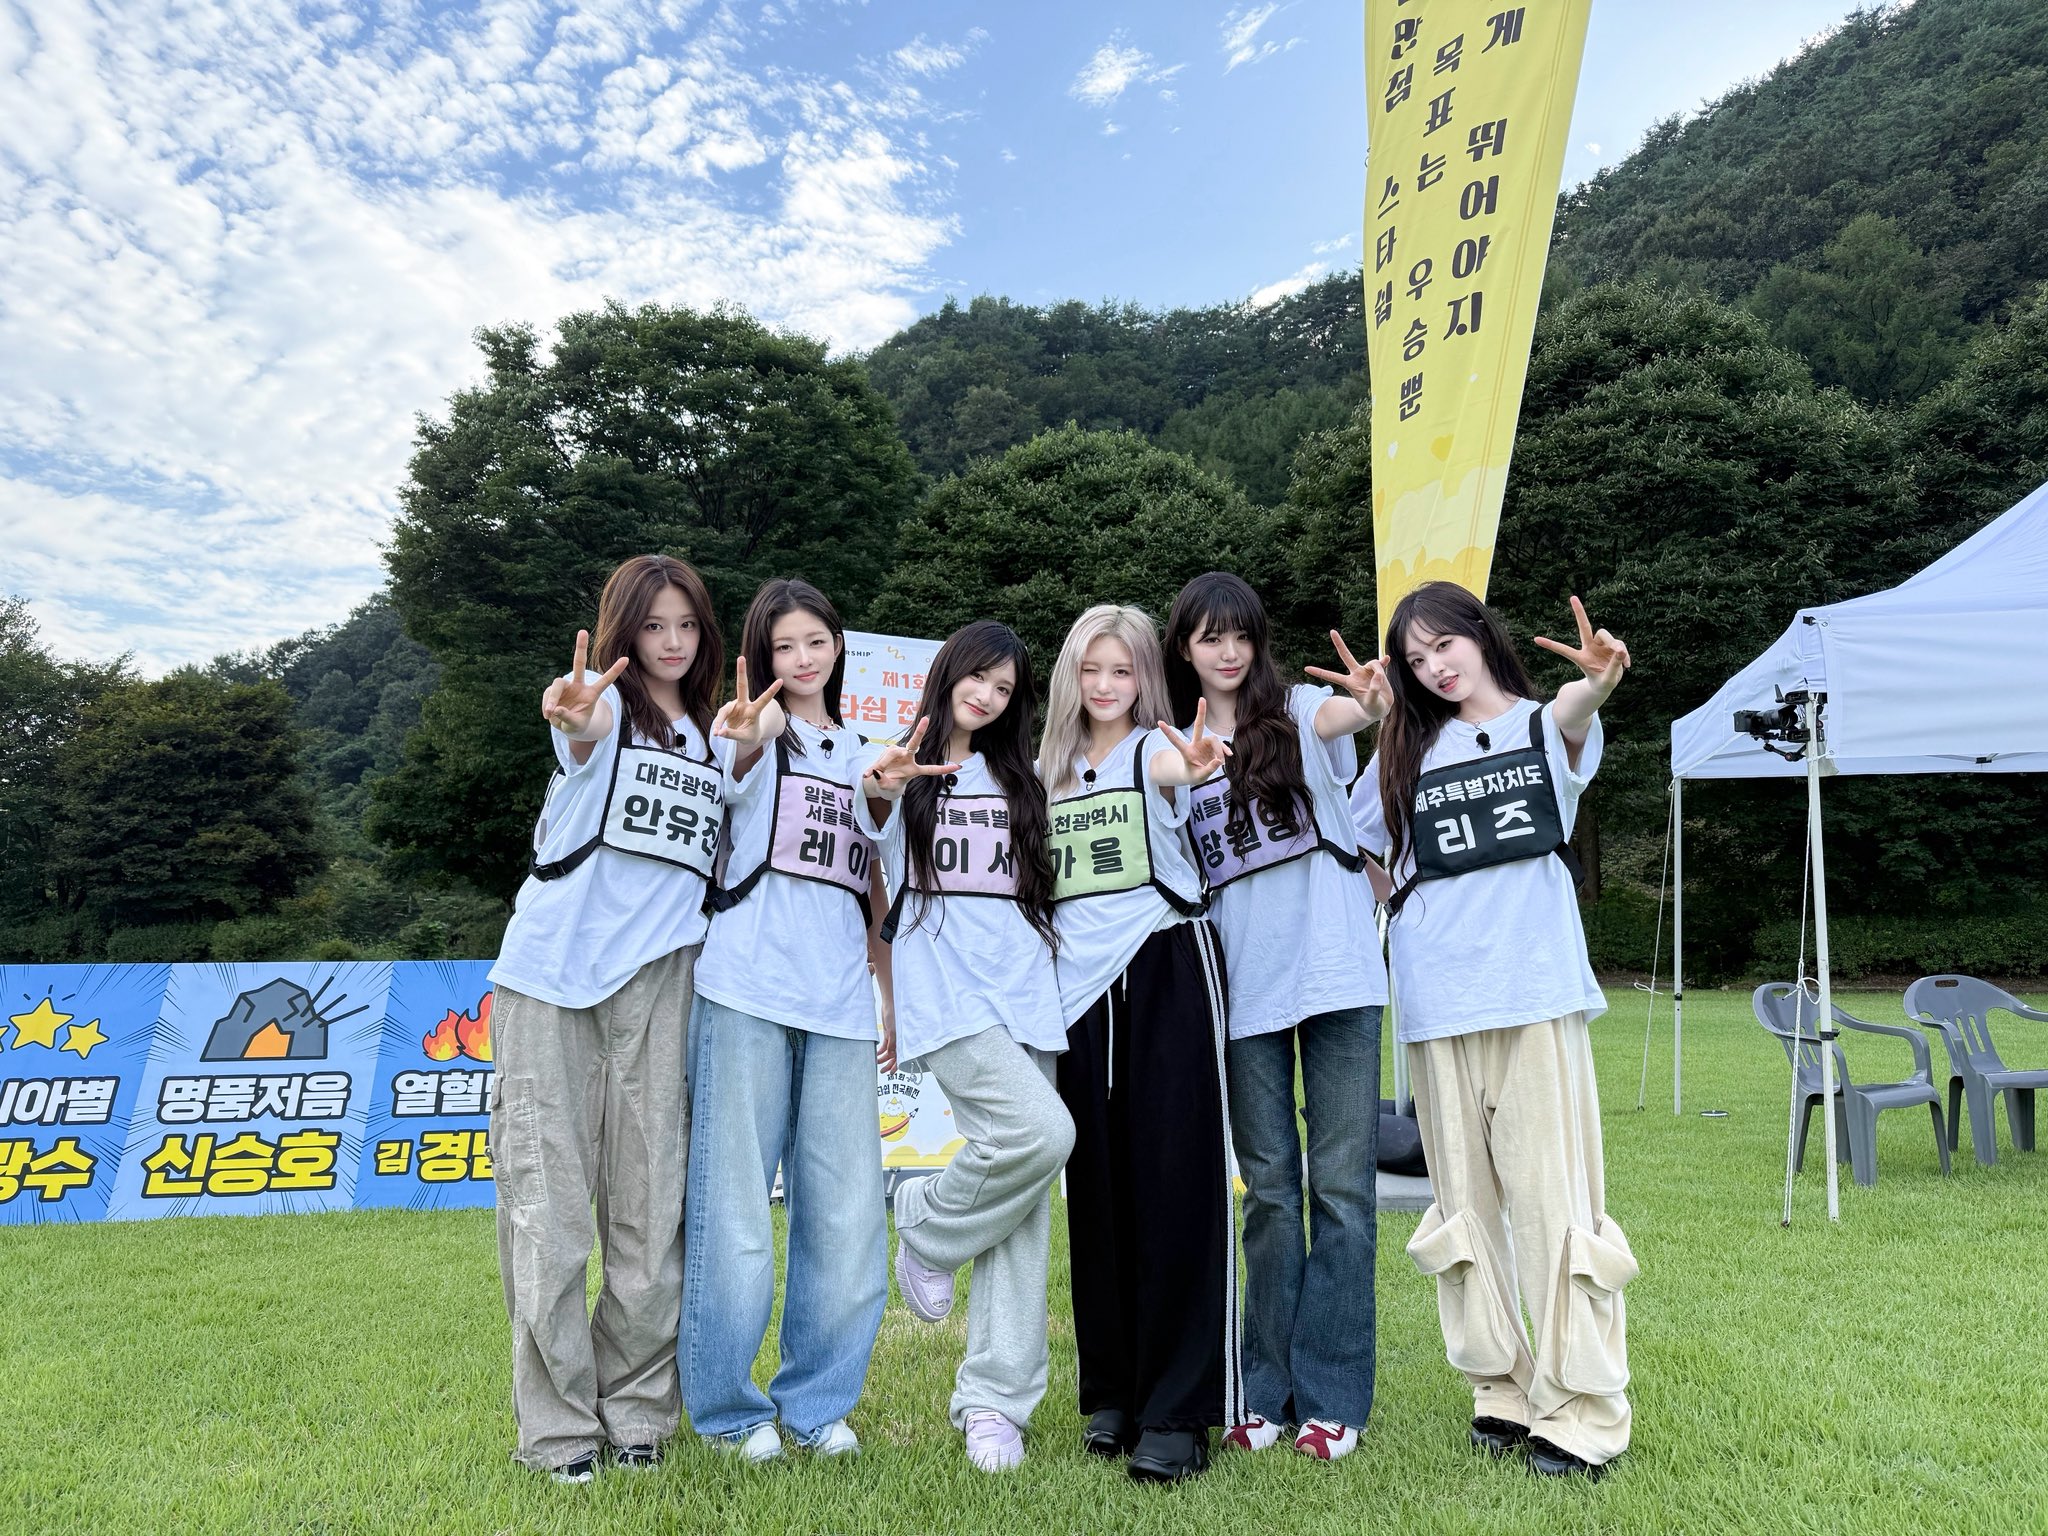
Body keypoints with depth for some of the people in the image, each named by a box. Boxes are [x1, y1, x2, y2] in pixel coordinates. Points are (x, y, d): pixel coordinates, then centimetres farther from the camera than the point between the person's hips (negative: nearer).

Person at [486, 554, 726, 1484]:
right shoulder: (605, 704, 4)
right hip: (554, 968, -4)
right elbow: (584, 740, -23)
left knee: (652, 1200, 4)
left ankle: (636, 1408, 18)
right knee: (548, 1194, -1)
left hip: (656, 977, 4)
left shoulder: (710, 737, 18)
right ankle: (557, 1421, 10)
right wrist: (571, 720, -46)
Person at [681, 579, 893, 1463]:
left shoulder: (861, 754, 20)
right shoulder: (750, 732, 6)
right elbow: (732, 780, -20)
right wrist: (749, 738, -43)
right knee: (735, 1203, 1)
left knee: (846, 1209, 4)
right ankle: (728, 1406, 19)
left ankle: (817, 1400, 21)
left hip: (839, 1003, 4)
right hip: (747, 991, -4)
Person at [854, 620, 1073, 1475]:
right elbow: (871, 832, -11)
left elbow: (1039, 884, 22)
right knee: (1040, 1134, -24)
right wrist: (879, 787, -36)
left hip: (1024, 996, 5)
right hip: (946, 999, -4)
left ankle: (993, 1400, 10)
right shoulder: (900, 768, 8)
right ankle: (926, 1224, 5)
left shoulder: (1013, 778, 21)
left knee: (1024, 1207, 1)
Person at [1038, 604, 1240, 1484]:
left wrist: (1194, 772, -47)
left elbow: (1175, 772, -24)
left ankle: (1178, 1411, 3)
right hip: (1079, 984, 5)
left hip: (1164, 969, -4)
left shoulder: (1156, 747, 1)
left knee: (1173, 1185, -4)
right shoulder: (1048, 771, 15)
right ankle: (1111, 1393, 22)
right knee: (1096, 1189, 9)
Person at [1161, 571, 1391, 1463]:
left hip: (1337, 973, -2)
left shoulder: (1299, 710, 4)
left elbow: (1346, 717, -21)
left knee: (1341, 1186, 2)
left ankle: (1330, 1397, 13)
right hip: (1244, 991, 2)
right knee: (1269, 1190, 9)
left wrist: (1370, 701, -42)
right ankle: (1266, 1389, 20)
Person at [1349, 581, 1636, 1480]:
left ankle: (1581, 1411, 5)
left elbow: (1573, 718, -18)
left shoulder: (1545, 725, 6)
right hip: (1437, 1001, 4)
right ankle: (1500, 1392, 20)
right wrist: (1398, 905, 5)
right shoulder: (1409, 750, 15)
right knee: (1464, 1201, 8)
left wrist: (1595, 685, -40)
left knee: (1552, 1196, -4)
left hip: (1536, 989, -3)